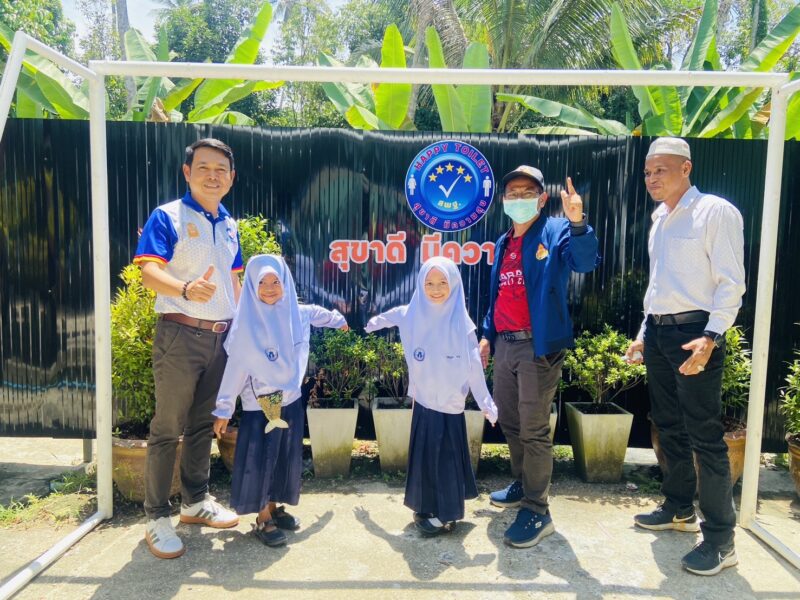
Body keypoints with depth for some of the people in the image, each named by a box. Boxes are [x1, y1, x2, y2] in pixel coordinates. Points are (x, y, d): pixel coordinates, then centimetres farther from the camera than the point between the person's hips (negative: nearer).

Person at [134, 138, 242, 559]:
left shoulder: (229, 224, 13)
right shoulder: (167, 217, -7)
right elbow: (149, 272, -19)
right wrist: (186, 289, -39)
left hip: (221, 337, 6)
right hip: (180, 334, -6)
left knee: (203, 423, 16)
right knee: (167, 428, 2)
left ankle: (195, 501, 31)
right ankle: (157, 517, 16)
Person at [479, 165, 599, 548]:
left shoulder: (555, 233, -4)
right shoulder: (503, 244, 17)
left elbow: (585, 262, -24)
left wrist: (577, 223, -39)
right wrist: (488, 334, 18)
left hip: (539, 346, -7)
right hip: (505, 345, 8)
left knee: (534, 431, -2)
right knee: (509, 423, 18)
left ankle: (537, 512, 10)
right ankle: (523, 486, 37)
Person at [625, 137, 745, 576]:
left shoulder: (715, 212, -8)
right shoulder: (659, 219, 15)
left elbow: (731, 283, -14)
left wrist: (711, 337, -24)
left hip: (694, 332, -8)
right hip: (658, 331, 8)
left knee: (704, 436, -4)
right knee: (669, 427, 16)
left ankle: (721, 539, 9)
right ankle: (679, 509, 33)